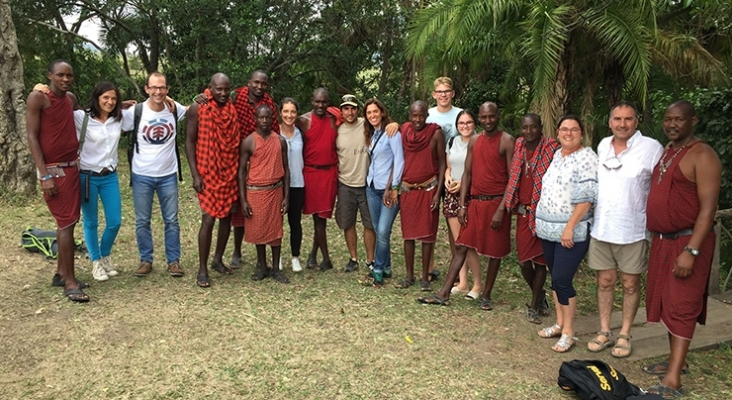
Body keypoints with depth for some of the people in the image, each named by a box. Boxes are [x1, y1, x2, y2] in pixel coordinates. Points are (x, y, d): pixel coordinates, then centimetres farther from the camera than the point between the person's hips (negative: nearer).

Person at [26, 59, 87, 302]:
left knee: (67, 222, 12)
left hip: (72, 167, 7)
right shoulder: (37, 97, -9)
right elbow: (32, 137, -12)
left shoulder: (71, 98, 10)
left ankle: (61, 273, 23)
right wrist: (45, 175, -18)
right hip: (53, 170, -7)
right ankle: (69, 282, -2)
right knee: (66, 223, -8)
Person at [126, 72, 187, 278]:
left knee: (172, 220, 7)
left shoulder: (175, 109, -4)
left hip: (168, 175, 1)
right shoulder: (135, 111, -8)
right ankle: (146, 260, 22)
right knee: (142, 221, 8)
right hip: (142, 176, -1)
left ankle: (173, 261, 18)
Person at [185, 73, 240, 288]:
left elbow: (238, 141, 10)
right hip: (207, 173, -4)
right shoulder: (197, 109, -7)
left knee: (226, 217, 11)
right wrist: (195, 175, -12)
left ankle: (218, 260, 29)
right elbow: (189, 142, -6)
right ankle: (202, 269, 5)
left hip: (230, 173, 5)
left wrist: (240, 171, 7)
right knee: (209, 218, -7)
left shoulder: (234, 109, 5)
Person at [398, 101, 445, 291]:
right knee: (408, 232, 8)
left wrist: (438, 192, -9)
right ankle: (409, 274, 19)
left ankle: (425, 276, 14)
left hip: (428, 188, -3)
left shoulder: (436, 133, -8)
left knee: (427, 233, 3)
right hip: (407, 189, 3)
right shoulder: (404, 131, 0)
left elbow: (442, 163, -5)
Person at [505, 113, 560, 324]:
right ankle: (540, 296, 31)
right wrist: (512, 204, 11)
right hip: (523, 211, 4)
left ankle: (534, 305, 19)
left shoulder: (551, 147, -9)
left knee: (540, 259, 5)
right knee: (524, 259, 5)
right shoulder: (519, 146, 7)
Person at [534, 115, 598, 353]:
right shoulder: (557, 155, 13)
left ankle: (568, 333, 7)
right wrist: (539, 220, 15)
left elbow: (586, 197, -17)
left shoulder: (586, 157, -10)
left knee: (562, 280, -7)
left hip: (571, 232, -7)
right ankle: (559, 324, 27)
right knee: (555, 277, 14)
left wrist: (570, 227, -21)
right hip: (548, 229, 7)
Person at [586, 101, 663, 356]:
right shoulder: (603, 146, 7)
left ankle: (625, 335, 22)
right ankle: (604, 332, 24)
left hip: (633, 229, -4)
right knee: (605, 281, 11)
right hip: (601, 227, 4)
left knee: (630, 283, 8)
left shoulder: (651, 148, -9)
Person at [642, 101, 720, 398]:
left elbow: (708, 207, -20)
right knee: (666, 301, 15)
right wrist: (657, 238, 13)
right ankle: (676, 361, 29)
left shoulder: (702, 156, -13)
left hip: (687, 241, -8)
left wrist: (691, 251, -25)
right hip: (662, 240, 8)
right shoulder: (666, 151, 12)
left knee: (681, 306, -6)